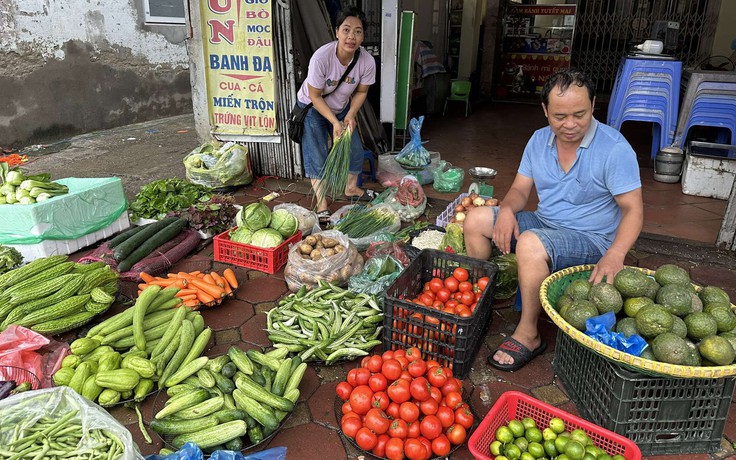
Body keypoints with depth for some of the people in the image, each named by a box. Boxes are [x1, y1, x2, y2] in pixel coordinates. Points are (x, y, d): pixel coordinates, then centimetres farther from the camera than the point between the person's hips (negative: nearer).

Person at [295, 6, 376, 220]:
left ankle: (351, 188, 37)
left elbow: (361, 91, -6)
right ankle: (321, 206, 6)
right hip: (313, 108, -4)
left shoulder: (367, 61, -23)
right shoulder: (321, 57, -35)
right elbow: (314, 96, -24)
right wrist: (334, 122, -27)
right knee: (317, 158, -6)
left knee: (355, 150, 10)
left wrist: (350, 114, -21)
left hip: (341, 109, 4)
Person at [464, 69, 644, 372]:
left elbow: (633, 210, -18)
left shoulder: (615, 149, -16)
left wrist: (615, 254, -36)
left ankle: (528, 336, -20)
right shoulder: (539, 140, 2)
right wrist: (507, 210, -19)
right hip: (544, 223, 7)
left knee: (530, 244, -36)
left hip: (591, 239, -6)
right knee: (475, 220, -6)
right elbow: (520, 190, 6)